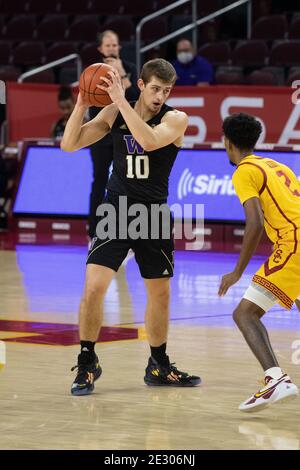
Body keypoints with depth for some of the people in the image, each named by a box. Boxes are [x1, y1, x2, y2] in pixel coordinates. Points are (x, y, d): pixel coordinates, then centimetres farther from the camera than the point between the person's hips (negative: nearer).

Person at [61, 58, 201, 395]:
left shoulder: (175, 119, -8)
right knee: (93, 286, -14)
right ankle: (87, 362, 0)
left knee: (160, 292, 11)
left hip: (154, 215, 1)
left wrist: (120, 100, -30)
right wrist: (82, 103, -17)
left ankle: (158, 367, 28)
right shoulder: (114, 114, -1)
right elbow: (69, 144, -4)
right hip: (116, 212, 0)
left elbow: (149, 141, -29)